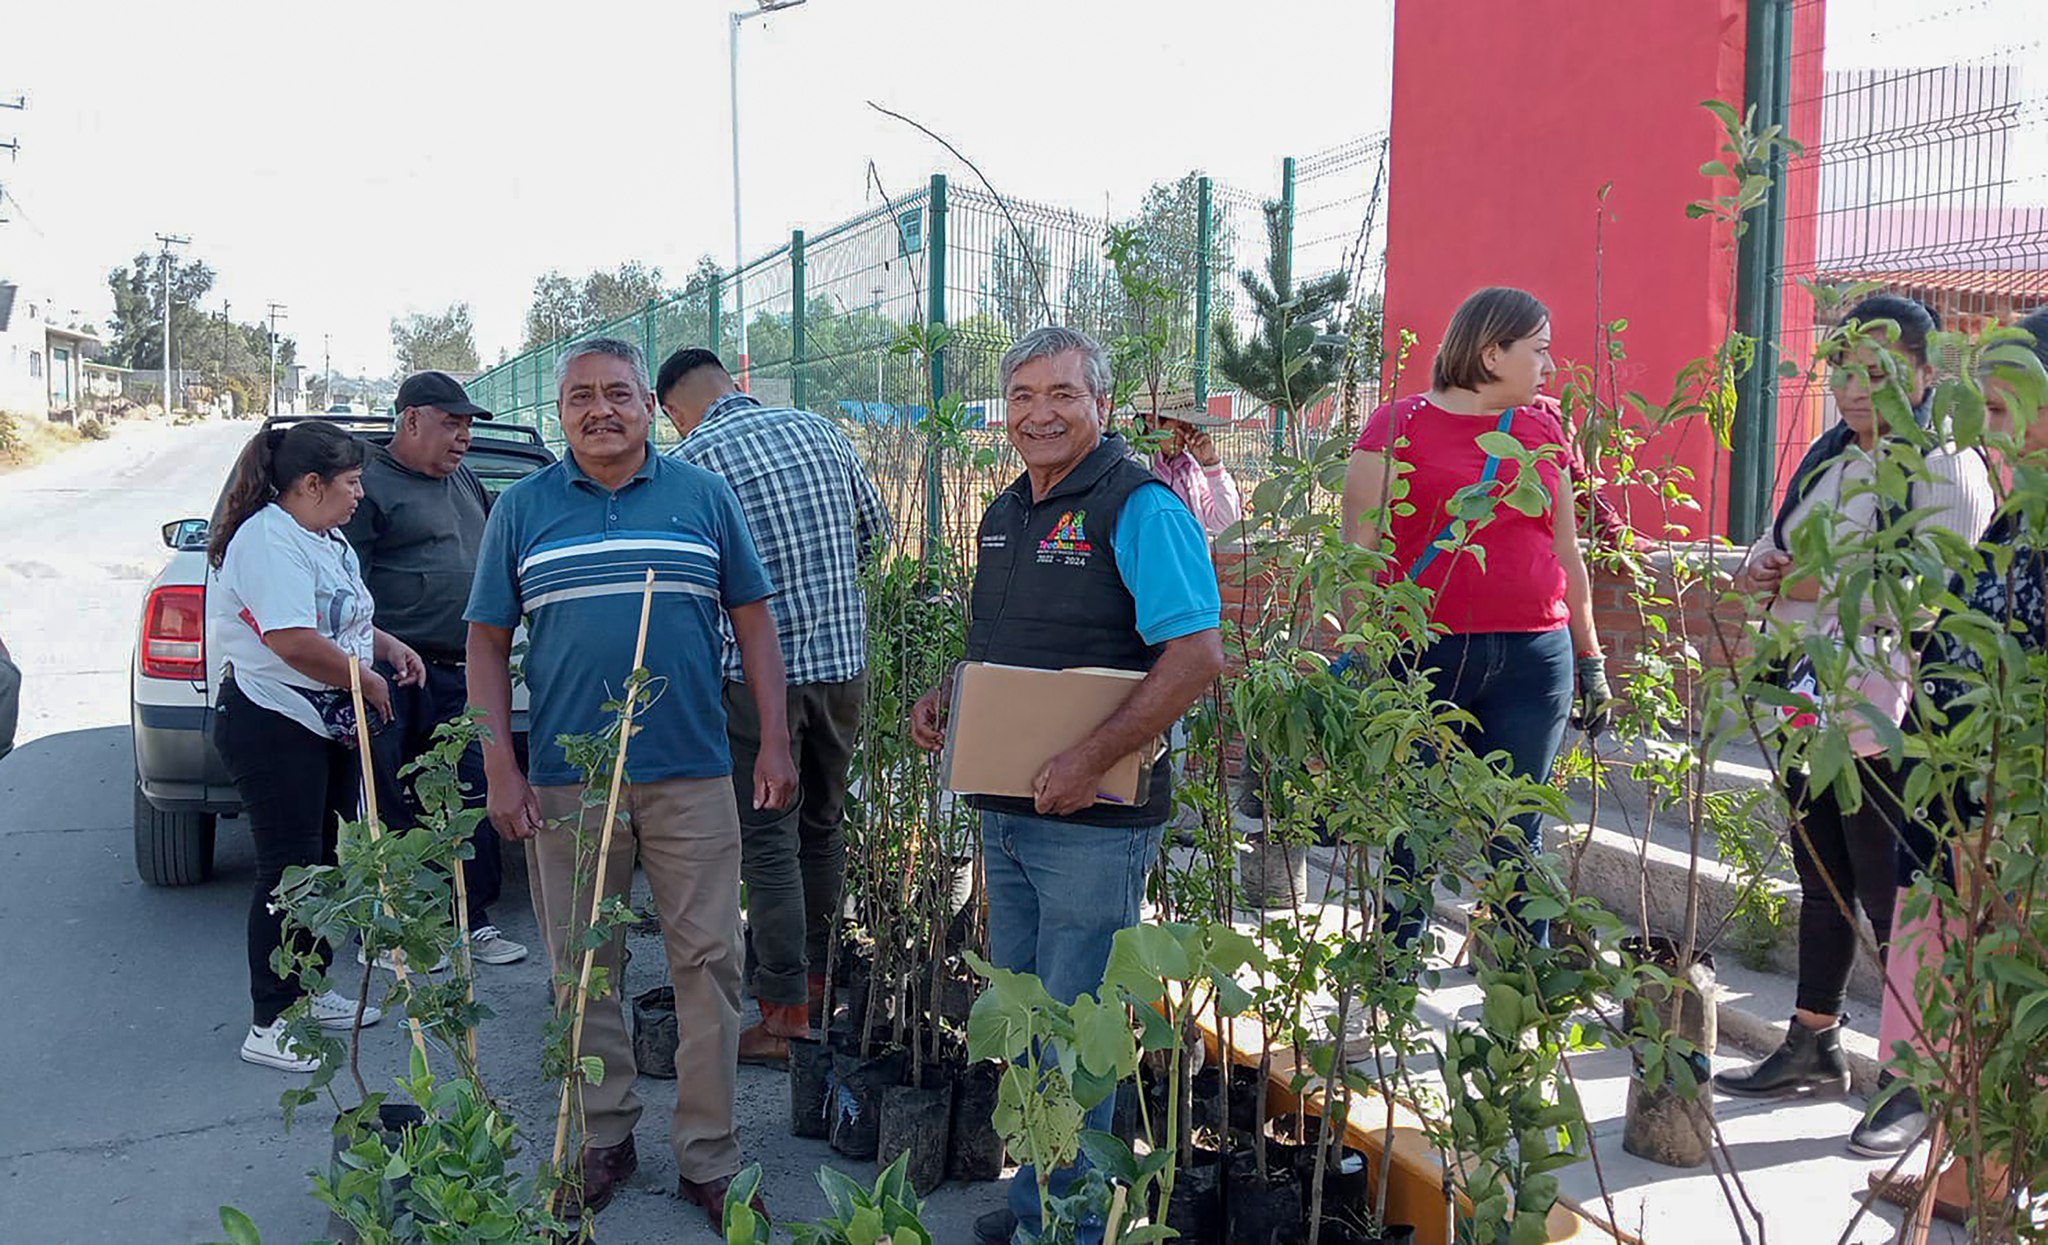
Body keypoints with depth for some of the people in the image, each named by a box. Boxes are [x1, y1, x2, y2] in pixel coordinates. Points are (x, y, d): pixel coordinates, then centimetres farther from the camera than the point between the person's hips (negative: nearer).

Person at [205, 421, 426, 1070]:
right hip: (273, 727, -10)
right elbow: (295, 642, -27)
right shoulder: (268, 540, -17)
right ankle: (270, 1026, 1)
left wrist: (389, 647, 11)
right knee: (288, 869, -7)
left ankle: (308, 993, 29)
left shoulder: (327, 541, 15)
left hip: (329, 727, 10)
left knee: (320, 861, 16)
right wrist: (368, 680, -14)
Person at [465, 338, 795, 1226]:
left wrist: (774, 744, 0)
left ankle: (708, 1156, 14)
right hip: (565, 783, 1)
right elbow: (487, 642, 7)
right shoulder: (521, 509, 6)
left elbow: (752, 620, 7)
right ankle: (602, 1141, 27)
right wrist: (499, 770, -1)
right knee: (583, 970, 10)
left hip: (693, 777, 0)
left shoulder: (705, 497, 6)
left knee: (709, 962, 2)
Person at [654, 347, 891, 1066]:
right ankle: (816, 977, 31)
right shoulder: (819, 431, 8)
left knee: (768, 841, 1)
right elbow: (874, 529, 16)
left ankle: (787, 1015, 5)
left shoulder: (690, 462, -7)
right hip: (843, 657, 6)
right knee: (823, 825, 18)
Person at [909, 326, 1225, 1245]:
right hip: (1005, 811, 9)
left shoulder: (1138, 506, -14)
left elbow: (1196, 654, -23)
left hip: (1093, 821, -8)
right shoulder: (1005, 513, 13)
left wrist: (1091, 762, -26)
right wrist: (946, 699, 5)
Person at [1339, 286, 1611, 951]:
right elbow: (1360, 552, -1)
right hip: (1422, 657, -3)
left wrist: (1590, 660, 19)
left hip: (1534, 657, 3)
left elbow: (1567, 554, 19)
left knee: (1517, 837, 7)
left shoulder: (1543, 428, 14)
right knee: (1412, 833, 2)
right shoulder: (1398, 425, 1)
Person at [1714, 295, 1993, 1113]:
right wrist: (1760, 571, 0)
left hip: (1886, 723, -8)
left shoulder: (1945, 470, -10)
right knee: (1820, 881, 16)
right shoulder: (1827, 459, 14)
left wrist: (1822, 586, -18)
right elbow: (1772, 548, 22)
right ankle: (1813, 1048, 29)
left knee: (1890, 898, -2)